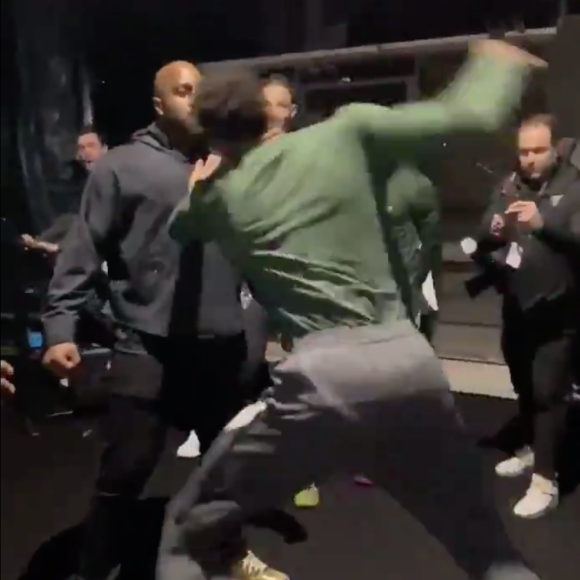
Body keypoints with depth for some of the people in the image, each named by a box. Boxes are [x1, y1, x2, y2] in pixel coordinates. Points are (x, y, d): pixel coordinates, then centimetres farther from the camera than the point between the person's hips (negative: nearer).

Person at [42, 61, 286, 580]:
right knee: (123, 476, 0)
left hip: (222, 346, 5)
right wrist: (60, 326, -11)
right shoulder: (123, 165, -3)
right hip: (148, 349, -4)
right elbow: (82, 253, -4)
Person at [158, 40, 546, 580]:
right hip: (408, 360, 2)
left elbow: (179, 227, 34)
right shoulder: (347, 131, 8)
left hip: (322, 376, -2)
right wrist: (499, 61, 25)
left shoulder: (217, 193, 12)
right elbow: (470, 116, 6)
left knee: (189, 531, 18)